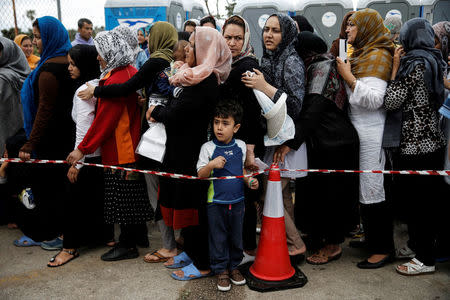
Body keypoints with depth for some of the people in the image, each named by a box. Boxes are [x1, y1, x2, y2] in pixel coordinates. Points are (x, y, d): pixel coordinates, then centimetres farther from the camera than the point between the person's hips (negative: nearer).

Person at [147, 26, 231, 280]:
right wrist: (158, 110, -1)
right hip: (185, 150, 10)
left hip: (190, 153, -10)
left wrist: (155, 111, -3)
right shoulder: (199, 77, 10)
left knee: (191, 206, 1)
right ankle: (191, 251, 34)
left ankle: (202, 264, 17)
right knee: (184, 203, 18)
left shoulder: (204, 83, -21)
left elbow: (174, 113, -21)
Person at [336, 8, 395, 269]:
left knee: (372, 189, -3)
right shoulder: (363, 54, 16)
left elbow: (374, 99, -21)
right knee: (365, 186, 16)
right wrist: (346, 73, 10)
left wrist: (348, 77, -18)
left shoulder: (377, 55, -11)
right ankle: (371, 236, 30)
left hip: (370, 133, -9)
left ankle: (383, 249, 10)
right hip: (358, 130, 9)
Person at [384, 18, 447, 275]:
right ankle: (433, 244, 35)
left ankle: (425, 259, 13)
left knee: (415, 200, 2)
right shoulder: (436, 62, 11)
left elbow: (392, 102, -16)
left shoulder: (412, 64, -15)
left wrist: (395, 67, -7)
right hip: (435, 141, 9)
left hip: (415, 145, -9)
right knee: (435, 196, 19)